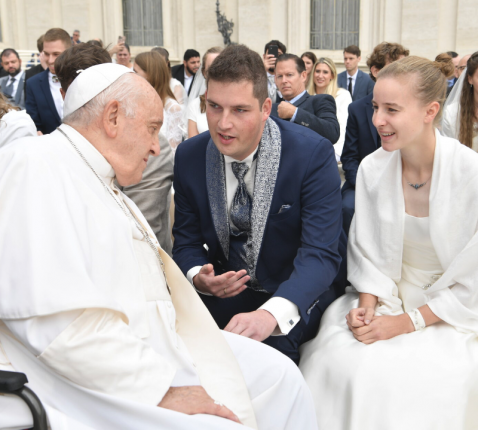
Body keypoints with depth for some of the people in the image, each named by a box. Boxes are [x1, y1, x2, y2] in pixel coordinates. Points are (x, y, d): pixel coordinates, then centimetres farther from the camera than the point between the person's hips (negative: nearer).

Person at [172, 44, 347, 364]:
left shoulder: (314, 154, -18)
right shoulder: (189, 156, -5)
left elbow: (321, 252, -25)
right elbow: (187, 240, 4)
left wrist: (272, 314, -44)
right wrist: (198, 276, -21)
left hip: (296, 292, -3)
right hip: (225, 289, 4)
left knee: (269, 346, -31)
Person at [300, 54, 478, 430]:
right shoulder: (373, 169, -4)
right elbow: (368, 252, 5)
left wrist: (406, 322, -18)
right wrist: (367, 307, -12)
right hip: (388, 297, 4)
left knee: (399, 377, -27)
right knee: (337, 359, -21)